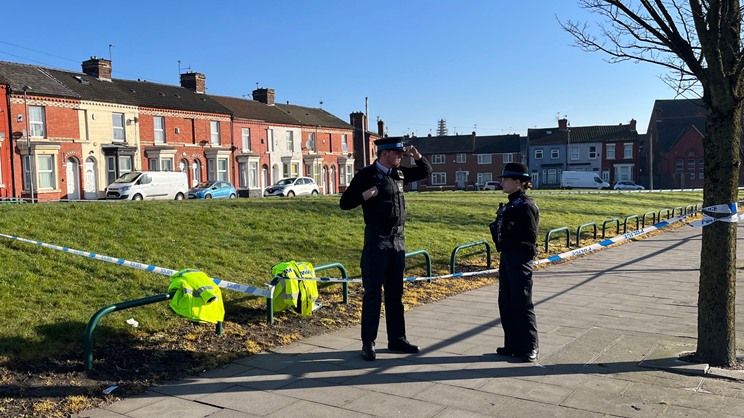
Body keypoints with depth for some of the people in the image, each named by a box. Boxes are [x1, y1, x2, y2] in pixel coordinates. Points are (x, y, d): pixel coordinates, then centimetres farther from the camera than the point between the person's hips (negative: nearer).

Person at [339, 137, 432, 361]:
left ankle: (397, 339, 22)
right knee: (373, 292, -2)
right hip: (377, 239, -7)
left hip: (398, 238, 7)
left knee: (395, 292, 12)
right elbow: (345, 203, -10)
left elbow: (425, 171, 23)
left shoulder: (398, 174, 10)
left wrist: (416, 155, 5)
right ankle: (368, 344, 7)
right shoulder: (367, 175, -8)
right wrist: (368, 193, -19)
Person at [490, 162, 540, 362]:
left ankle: (530, 347, 10)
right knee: (506, 303, 13)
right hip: (507, 258, 10)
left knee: (521, 304, -1)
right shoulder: (511, 204, 13)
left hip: (519, 259, -10)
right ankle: (513, 344, 24)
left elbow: (530, 236, -18)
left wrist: (509, 234, -12)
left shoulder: (525, 205, -14)